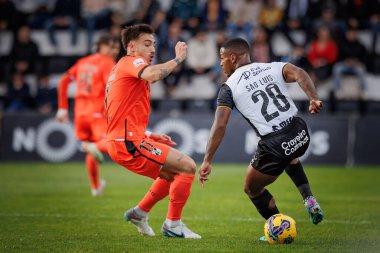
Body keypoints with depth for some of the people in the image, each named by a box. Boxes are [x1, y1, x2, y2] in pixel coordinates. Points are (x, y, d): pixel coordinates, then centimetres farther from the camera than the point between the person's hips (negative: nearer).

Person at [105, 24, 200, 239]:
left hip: (122, 141, 10)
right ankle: (173, 225, -6)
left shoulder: (121, 68, 25)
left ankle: (139, 213, 23)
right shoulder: (131, 62, -4)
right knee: (188, 167, -12)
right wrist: (178, 59, -16)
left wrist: (151, 137, 17)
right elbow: (152, 75, -30)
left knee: (171, 175, 23)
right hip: (129, 142, -10)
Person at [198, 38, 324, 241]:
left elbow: (219, 126, -8)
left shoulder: (229, 87, 2)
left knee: (252, 189, 23)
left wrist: (207, 161, -9)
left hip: (274, 146, -5)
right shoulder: (272, 68, 12)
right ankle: (309, 201, 27)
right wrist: (314, 99, -20)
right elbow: (298, 73, -8)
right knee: (289, 156, 42)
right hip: (300, 134, 5)